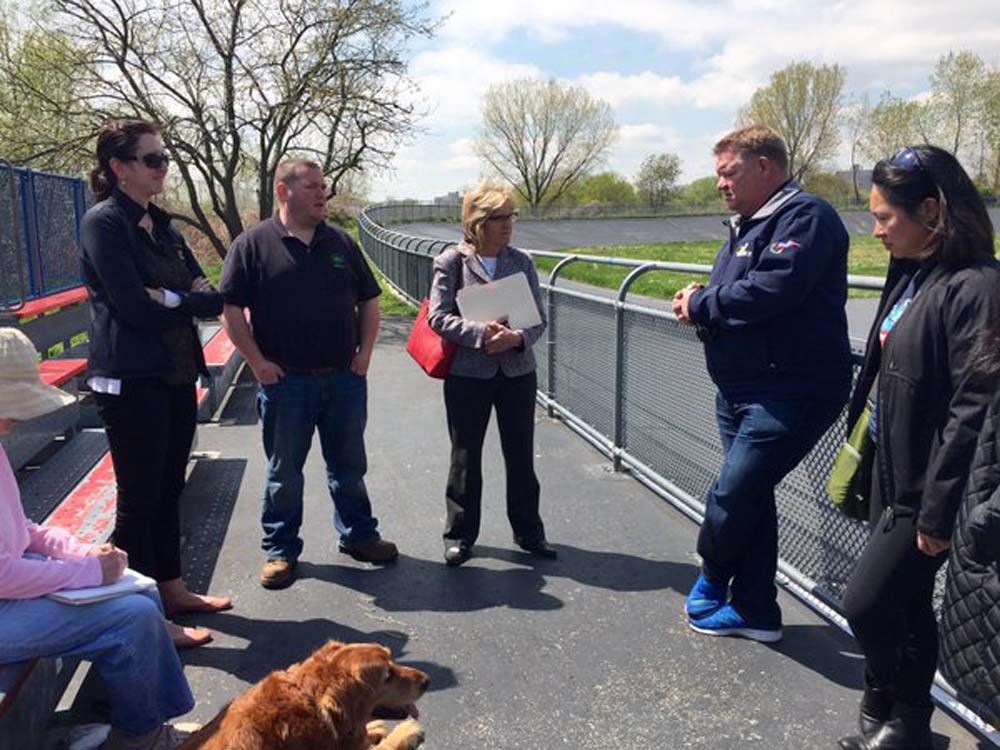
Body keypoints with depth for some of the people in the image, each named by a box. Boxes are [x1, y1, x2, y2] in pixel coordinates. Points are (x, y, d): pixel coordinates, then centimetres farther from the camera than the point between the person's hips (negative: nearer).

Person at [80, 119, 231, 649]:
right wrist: (187, 300, -5)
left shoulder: (161, 225, 14)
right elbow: (134, 306, -19)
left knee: (168, 490, 16)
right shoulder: (104, 222, -10)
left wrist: (166, 297, -12)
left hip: (175, 375, 8)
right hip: (132, 380, -8)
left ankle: (172, 590, 30)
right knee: (139, 498, 1)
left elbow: (205, 293, 8)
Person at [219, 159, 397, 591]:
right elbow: (231, 309, -6)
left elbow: (369, 300, 14)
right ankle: (280, 550, 23)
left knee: (349, 466, 15)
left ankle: (358, 536, 30)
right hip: (285, 381, -3)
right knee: (284, 472, 9)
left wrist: (364, 354, 5)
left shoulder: (341, 243, 9)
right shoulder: (254, 244, -4)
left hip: (345, 378, 4)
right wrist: (258, 363, -10)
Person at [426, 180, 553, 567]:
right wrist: (481, 334, -23)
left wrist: (517, 338, -19)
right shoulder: (452, 261, -4)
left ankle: (528, 531, 27)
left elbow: (539, 319, 2)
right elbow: (438, 316, -11)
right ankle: (460, 534, 24)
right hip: (467, 374, -3)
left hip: (518, 372, 3)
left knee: (521, 455, 11)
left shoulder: (521, 261, 4)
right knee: (465, 458, 8)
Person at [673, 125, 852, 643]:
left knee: (731, 496, -8)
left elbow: (769, 290, -26)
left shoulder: (805, 216, -13)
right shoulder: (746, 226, 18)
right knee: (749, 496, 13)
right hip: (741, 389, 10)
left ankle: (712, 577, 21)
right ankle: (755, 610, 26)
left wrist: (701, 305, -11)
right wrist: (700, 304, -3)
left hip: (789, 392, -10)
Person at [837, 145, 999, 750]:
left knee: (866, 603, 0)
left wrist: (939, 512, -19)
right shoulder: (911, 275, 8)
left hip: (923, 488, -8)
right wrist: (862, 460, 16)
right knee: (905, 606, 18)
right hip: (891, 474, 8)